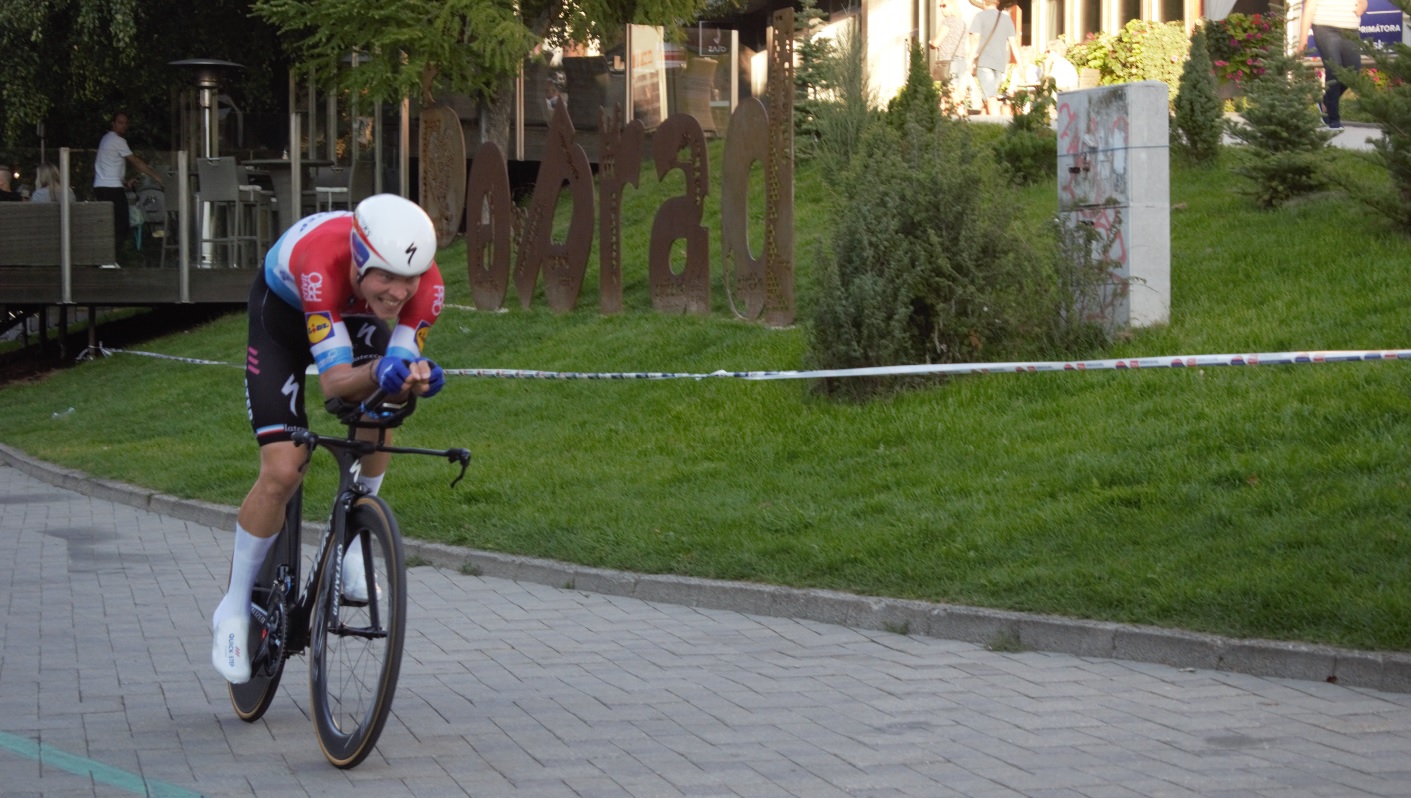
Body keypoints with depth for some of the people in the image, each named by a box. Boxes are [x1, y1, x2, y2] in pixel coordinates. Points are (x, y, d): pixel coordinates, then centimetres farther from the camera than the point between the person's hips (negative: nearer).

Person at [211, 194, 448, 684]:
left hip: (354, 314, 4)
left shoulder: (427, 285, -33)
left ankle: (350, 544, -3)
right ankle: (234, 609, 5)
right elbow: (333, 381, -46)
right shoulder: (321, 263, -44)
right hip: (283, 310, -4)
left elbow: (401, 361, -28)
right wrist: (378, 373, -66)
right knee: (282, 473, -14)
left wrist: (414, 376, -51)